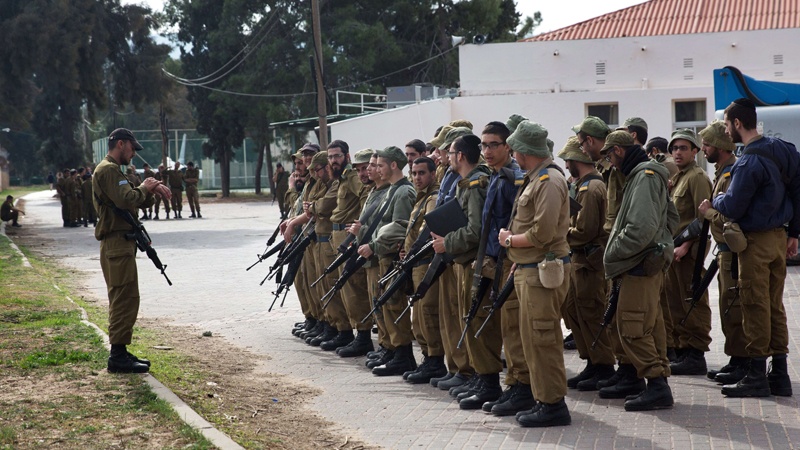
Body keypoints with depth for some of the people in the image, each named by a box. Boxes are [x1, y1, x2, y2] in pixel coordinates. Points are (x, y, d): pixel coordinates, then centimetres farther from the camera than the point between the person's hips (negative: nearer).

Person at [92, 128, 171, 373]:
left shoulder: (112, 170, 21)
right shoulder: (108, 170, -13)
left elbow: (132, 197, 20)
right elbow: (126, 200, -25)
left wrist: (152, 189, 3)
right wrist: (145, 188, -8)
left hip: (120, 244, 11)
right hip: (117, 243, -11)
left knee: (123, 299, 14)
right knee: (125, 299, -11)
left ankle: (120, 353, 20)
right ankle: (118, 357, -10)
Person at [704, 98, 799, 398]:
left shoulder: (749, 162, -19)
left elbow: (733, 207, -19)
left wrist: (714, 203, 3)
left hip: (756, 241, -9)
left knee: (755, 306, -3)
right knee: (775, 306, 12)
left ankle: (757, 376, 2)